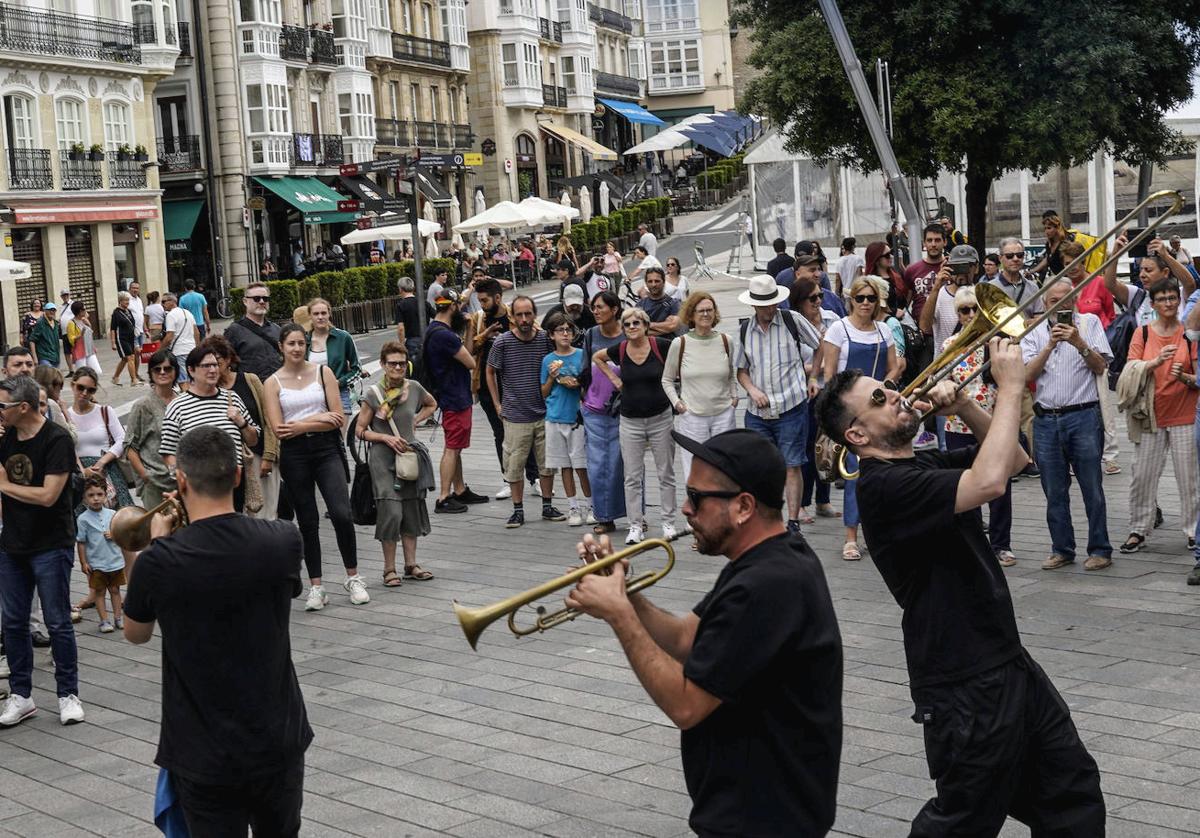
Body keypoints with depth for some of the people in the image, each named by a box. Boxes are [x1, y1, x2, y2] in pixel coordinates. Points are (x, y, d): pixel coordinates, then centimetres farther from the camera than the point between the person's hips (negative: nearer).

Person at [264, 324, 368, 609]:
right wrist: (318, 419, -11)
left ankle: (353, 578, 4)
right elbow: (278, 429, -7)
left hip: (326, 449, 0)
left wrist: (301, 426, -10)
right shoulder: (273, 383, 2)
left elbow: (338, 419, -3)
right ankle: (316, 587, 15)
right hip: (294, 455, 1)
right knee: (307, 521, 7)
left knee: (341, 514, -13)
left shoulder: (323, 373, 3)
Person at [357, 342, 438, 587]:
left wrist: (416, 421, 8)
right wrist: (386, 438, -14)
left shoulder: (414, 388, 2)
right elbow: (360, 430, -2)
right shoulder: (373, 395, -8)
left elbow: (432, 404, 24)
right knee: (391, 511, -10)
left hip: (409, 455, 4)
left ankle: (411, 564, 18)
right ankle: (389, 569, 1)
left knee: (412, 509, 7)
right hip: (383, 459, -4)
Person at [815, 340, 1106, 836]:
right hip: (966, 683, -10)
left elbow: (1013, 460, 17)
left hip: (1007, 661, 10)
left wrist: (962, 405, 1)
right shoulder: (883, 486, -21)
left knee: (1073, 795, 17)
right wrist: (1009, 385, -22)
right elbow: (989, 482, -33)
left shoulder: (926, 464, 10)